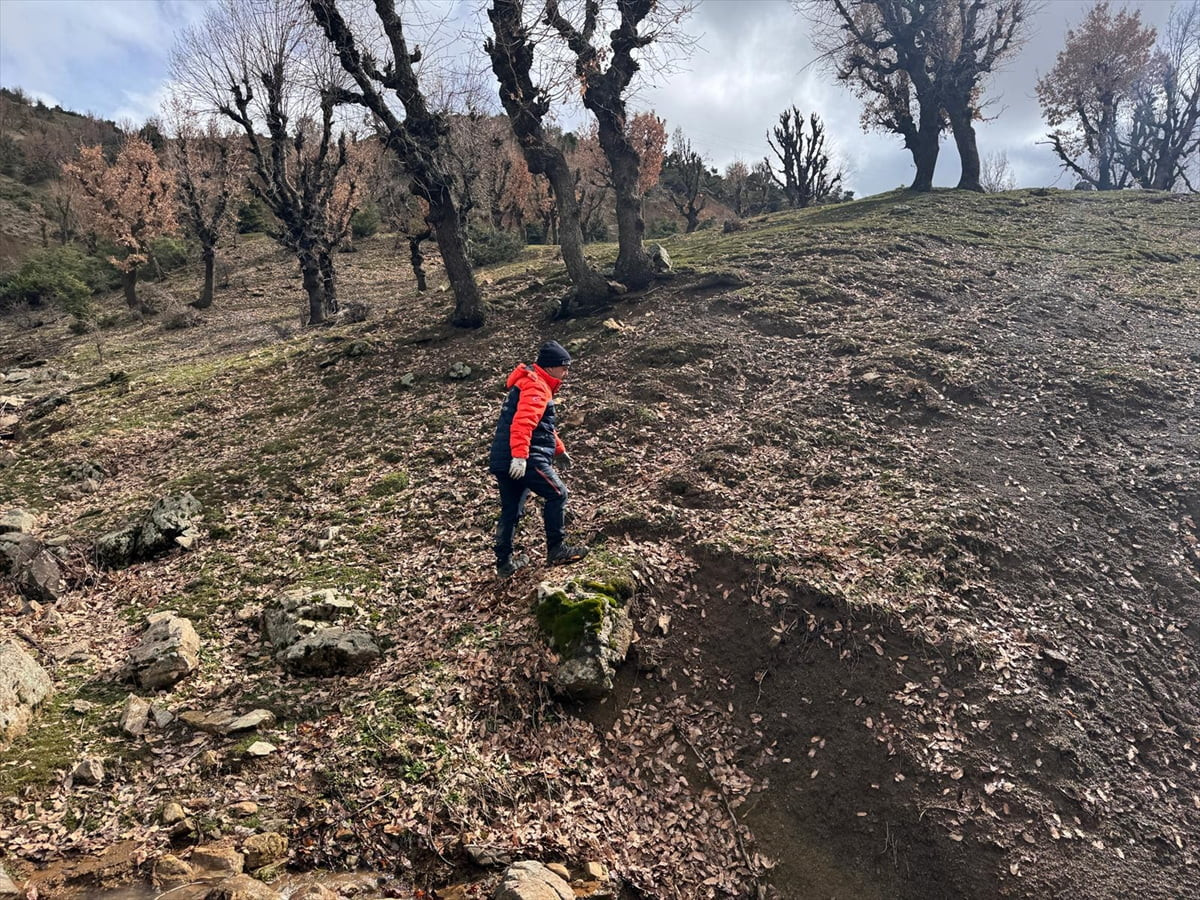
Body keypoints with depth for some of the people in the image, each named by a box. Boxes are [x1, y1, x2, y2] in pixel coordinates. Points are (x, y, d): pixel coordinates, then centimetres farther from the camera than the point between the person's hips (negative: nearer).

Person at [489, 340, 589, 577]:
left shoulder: (535, 384, 24)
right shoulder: (536, 385, -10)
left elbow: (543, 424, 35)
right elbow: (523, 421, -25)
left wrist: (559, 450, 39)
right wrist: (520, 455, -34)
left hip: (503, 460, 10)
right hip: (525, 459, -10)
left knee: (511, 511, 13)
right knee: (557, 494, 1)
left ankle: (504, 562, 19)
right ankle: (556, 550, 6)